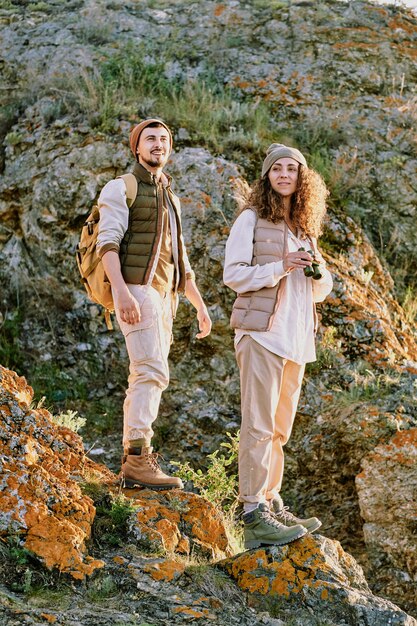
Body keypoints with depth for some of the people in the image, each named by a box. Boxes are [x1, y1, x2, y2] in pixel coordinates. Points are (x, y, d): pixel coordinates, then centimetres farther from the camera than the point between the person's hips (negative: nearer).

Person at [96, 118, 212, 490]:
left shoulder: (169, 198, 26)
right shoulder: (121, 188, 1)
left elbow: (180, 259, 28)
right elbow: (108, 242, -13)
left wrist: (200, 305, 22)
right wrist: (121, 291, -28)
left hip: (164, 296, 8)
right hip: (136, 289, -8)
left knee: (146, 377, 4)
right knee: (153, 373, -19)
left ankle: (133, 460, 4)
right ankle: (139, 457, -24)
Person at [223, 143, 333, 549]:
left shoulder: (305, 228, 18)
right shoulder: (251, 219, 1)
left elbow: (321, 288, 21)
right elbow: (232, 274, -7)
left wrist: (319, 273, -1)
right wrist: (280, 268, -16)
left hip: (296, 337, 7)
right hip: (261, 331, -6)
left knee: (279, 428, 10)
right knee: (259, 426, -10)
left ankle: (272, 504, 17)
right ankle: (254, 514, -10)